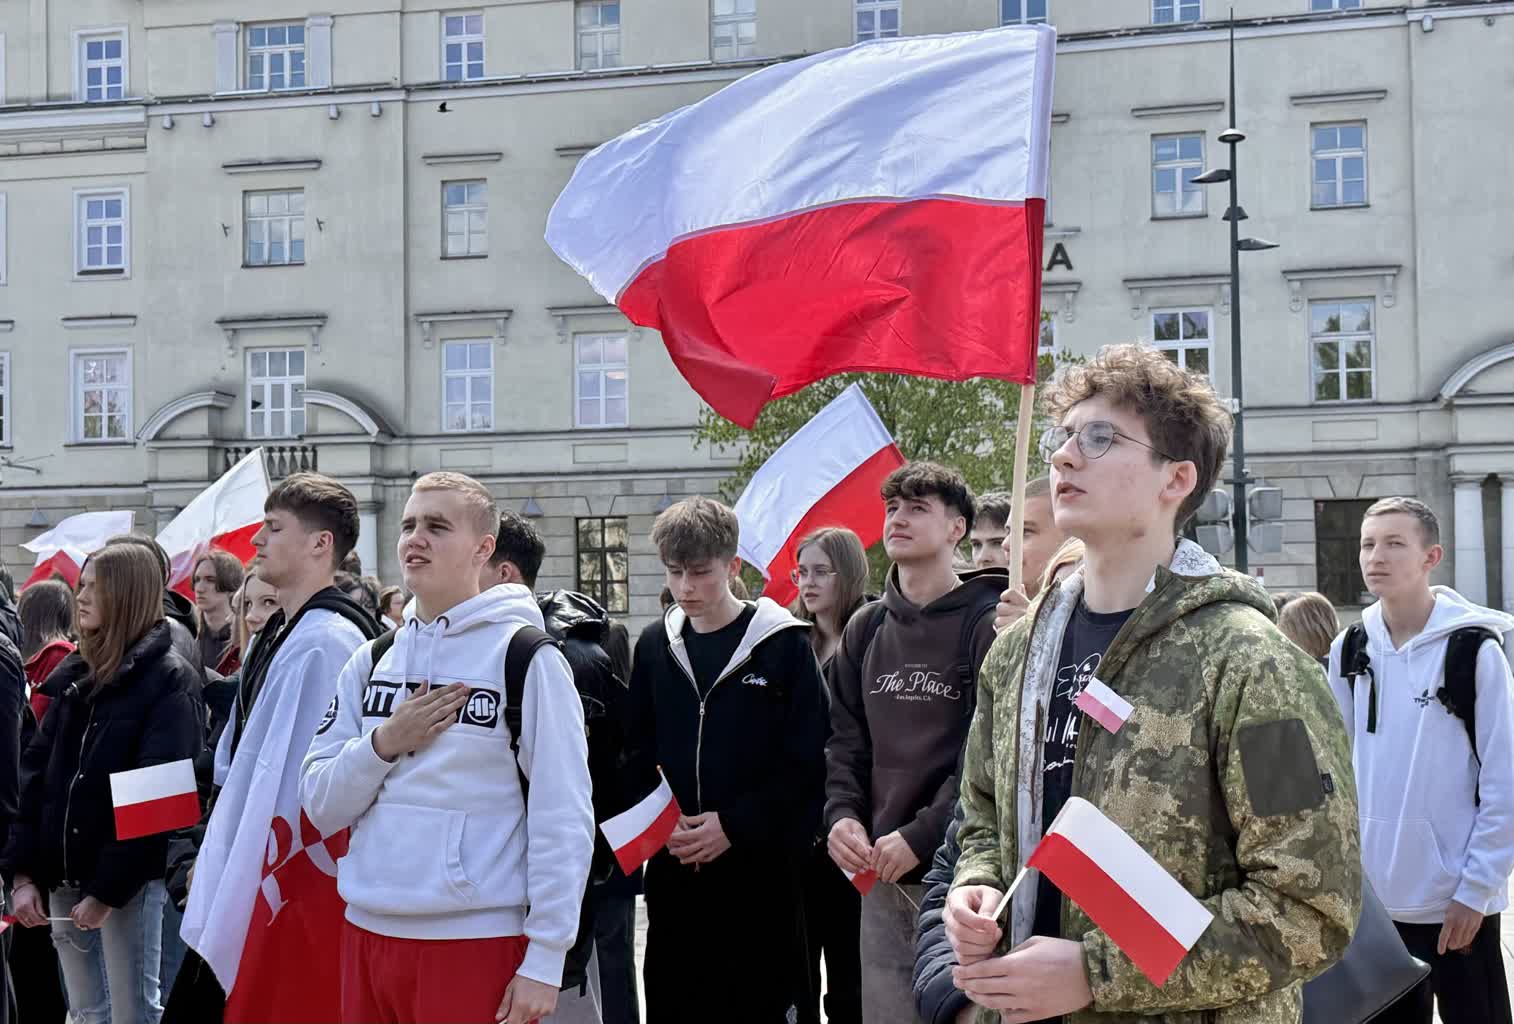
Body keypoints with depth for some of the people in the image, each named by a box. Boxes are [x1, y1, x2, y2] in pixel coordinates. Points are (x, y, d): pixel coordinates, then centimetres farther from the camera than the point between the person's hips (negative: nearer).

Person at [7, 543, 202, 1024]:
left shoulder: (168, 680, -8)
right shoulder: (72, 674, 12)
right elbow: (35, 772, 8)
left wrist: (107, 890, -16)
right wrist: (24, 872, -1)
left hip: (128, 878, -6)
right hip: (65, 875, 6)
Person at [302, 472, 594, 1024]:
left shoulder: (526, 657, -7)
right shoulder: (372, 661, 10)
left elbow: (563, 818, -10)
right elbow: (321, 805, 8)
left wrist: (544, 960, -12)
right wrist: (383, 744, -9)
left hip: (475, 940, -5)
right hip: (368, 931, 5)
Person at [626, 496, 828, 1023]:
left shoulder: (783, 644, -3)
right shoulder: (655, 647, 10)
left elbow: (805, 764, -7)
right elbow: (638, 756, 12)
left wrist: (734, 826, -14)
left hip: (759, 867, -3)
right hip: (672, 870, 4)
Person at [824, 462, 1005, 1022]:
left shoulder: (988, 624, -6)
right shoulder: (865, 629, 14)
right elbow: (846, 741, 15)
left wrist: (919, 836, -17)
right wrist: (841, 814, -2)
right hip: (880, 877, 6)